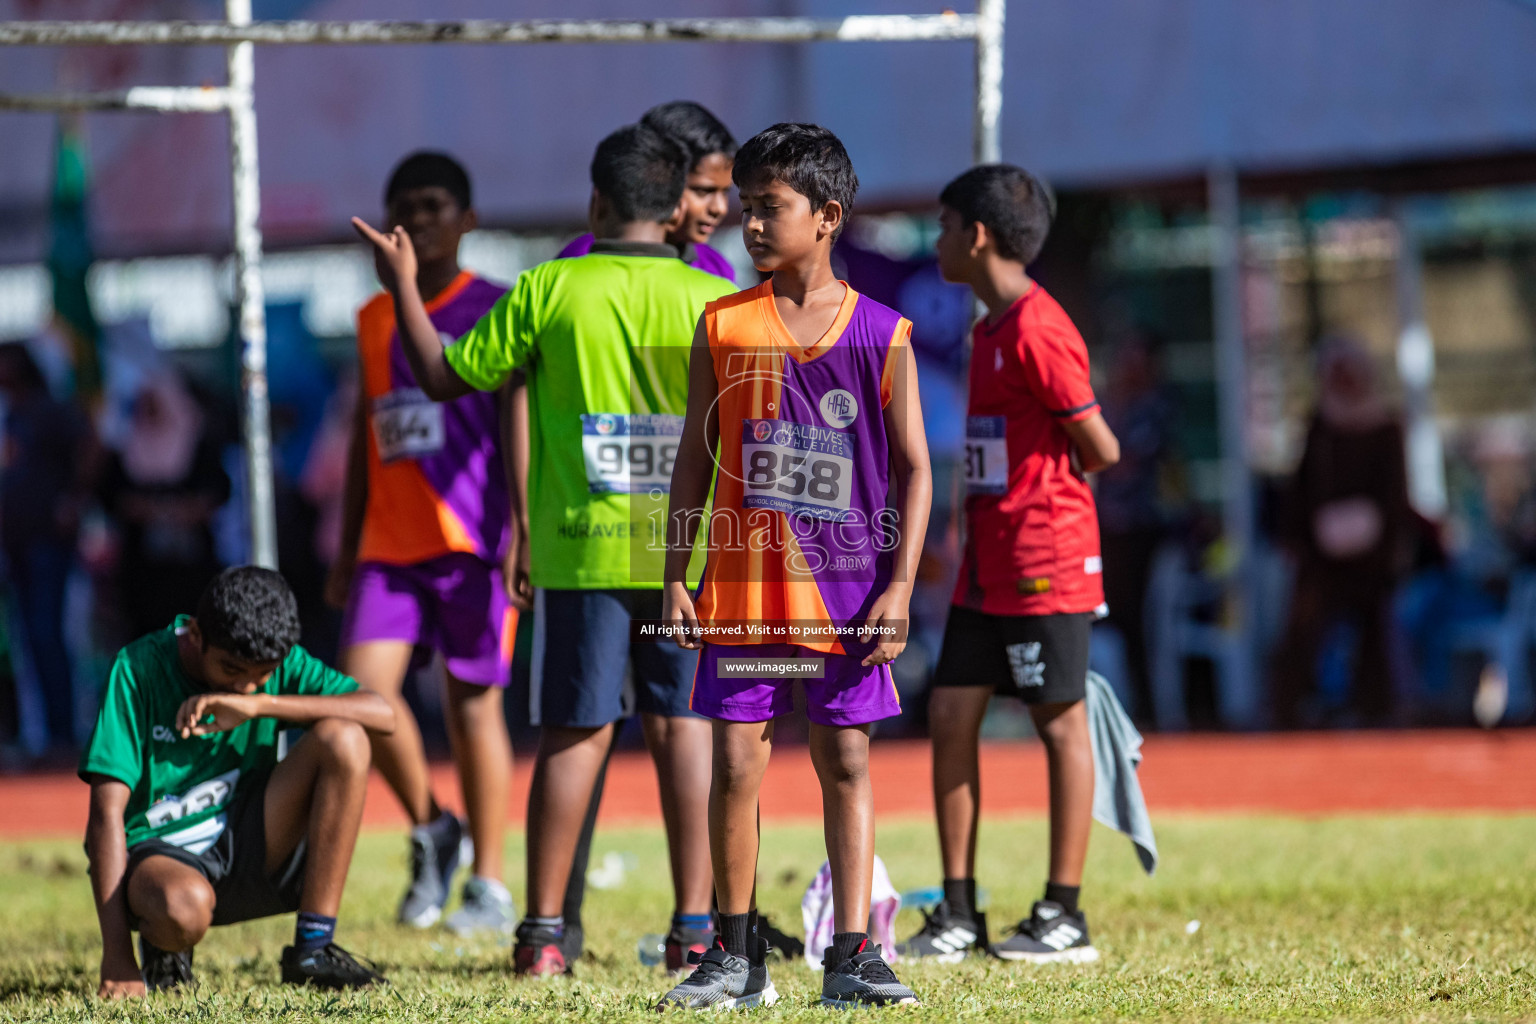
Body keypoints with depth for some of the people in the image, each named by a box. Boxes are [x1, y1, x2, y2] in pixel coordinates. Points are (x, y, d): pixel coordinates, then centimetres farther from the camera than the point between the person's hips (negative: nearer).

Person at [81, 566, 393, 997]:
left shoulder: (281, 664, -4)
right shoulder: (138, 669, -17)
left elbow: (381, 714, -18)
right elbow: (106, 813, -21)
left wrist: (259, 703, -27)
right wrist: (116, 959, -27)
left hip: (246, 844, 4)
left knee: (343, 739, -19)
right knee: (183, 909, -42)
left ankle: (313, 947, -15)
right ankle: (160, 945, 0)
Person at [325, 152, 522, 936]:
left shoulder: (493, 310, 0)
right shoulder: (374, 319, 16)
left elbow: (517, 425, -4)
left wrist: (520, 532, -12)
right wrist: (346, 547, 19)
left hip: (471, 538, -4)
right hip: (390, 540, 5)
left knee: (473, 701, -1)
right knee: (365, 685, -11)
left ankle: (489, 886, 6)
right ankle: (430, 829, 11)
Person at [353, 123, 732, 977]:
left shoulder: (549, 290, -4)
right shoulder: (715, 300, -2)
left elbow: (444, 377, 3)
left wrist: (404, 286, 14)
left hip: (582, 548, 0)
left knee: (574, 731, 4)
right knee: (683, 724, 7)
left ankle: (545, 931, 4)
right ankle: (695, 927, 4)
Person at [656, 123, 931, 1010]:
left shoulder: (882, 335, -1)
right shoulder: (723, 326, 3)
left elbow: (913, 469, 2)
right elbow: (696, 456, 8)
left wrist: (900, 586, -7)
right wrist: (676, 576, 2)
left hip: (846, 593, -1)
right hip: (742, 586, 1)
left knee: (847, 763, 3)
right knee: (737, 766, 1)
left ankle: (853, 956, 7)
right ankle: (738, 958, 11)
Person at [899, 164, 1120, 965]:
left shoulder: (1036, 330, -15)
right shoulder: (991, 327, 15)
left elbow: (1099, 449, -13)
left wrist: (1051, 482, 4)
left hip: (1043, 562, -9)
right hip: (989, 565, 9)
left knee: (1059, 723, -2)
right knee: (950, 714, 6)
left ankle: (1065, 917, 3)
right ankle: (958, 914, 10)